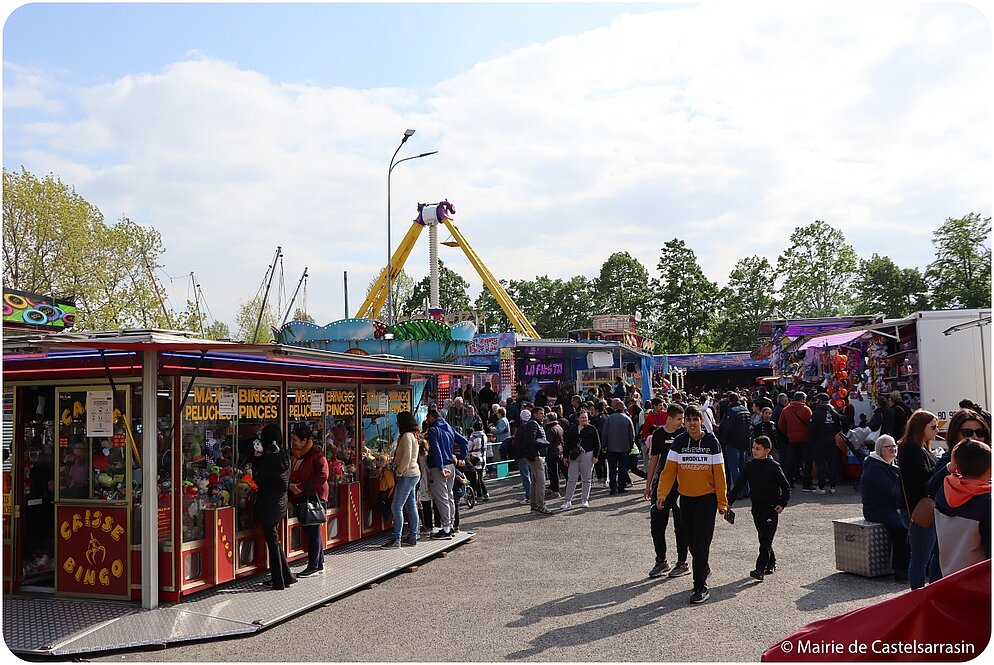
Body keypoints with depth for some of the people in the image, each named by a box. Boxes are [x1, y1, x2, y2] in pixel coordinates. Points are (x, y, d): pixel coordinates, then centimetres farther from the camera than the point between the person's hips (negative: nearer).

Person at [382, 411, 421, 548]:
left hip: (407, 475, -10)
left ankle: (396, 539, -7)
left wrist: (398, 472, -13)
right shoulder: (412, 435, 16)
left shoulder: (407, 436, -15)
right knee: (411, 507, 11)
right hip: (413, 475, 10)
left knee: (396, 507, -8)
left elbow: (406, 457, -22)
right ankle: (412, 537, 15)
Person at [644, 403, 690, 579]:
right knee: (656, 523, 5)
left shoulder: (685, 433, -6)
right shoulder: (658, 434, 3)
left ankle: (682, 563, 16)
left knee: (681, 525, 4)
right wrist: (648, 486, 10)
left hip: (681, 486, -3)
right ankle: (661, 561, 19)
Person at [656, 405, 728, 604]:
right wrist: (662, 494, -17)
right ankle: (703, 568, 38)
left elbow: (719, 474, -5)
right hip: (686, 498, 3)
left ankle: (701, 587, -3)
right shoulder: (679, 442, -1)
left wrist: (722, 502, -5)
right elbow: (669, 470, -5)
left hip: (707, 498, -3)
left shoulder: (712, 442, -7)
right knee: (691, 541, 12)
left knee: (701, 543, -8)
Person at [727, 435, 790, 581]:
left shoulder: (773, 466, -9)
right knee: (763, 538, 12)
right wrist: (729, 502, 2)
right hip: (756, 507, 5)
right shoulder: (749, 466, 4)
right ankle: (771, 564, 29)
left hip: (771, 508, -5)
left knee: (766, 540, -9)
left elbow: (786, 486, -2)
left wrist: (782, 504, -11)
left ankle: (760, 569, -13)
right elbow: (739, 485, 7)